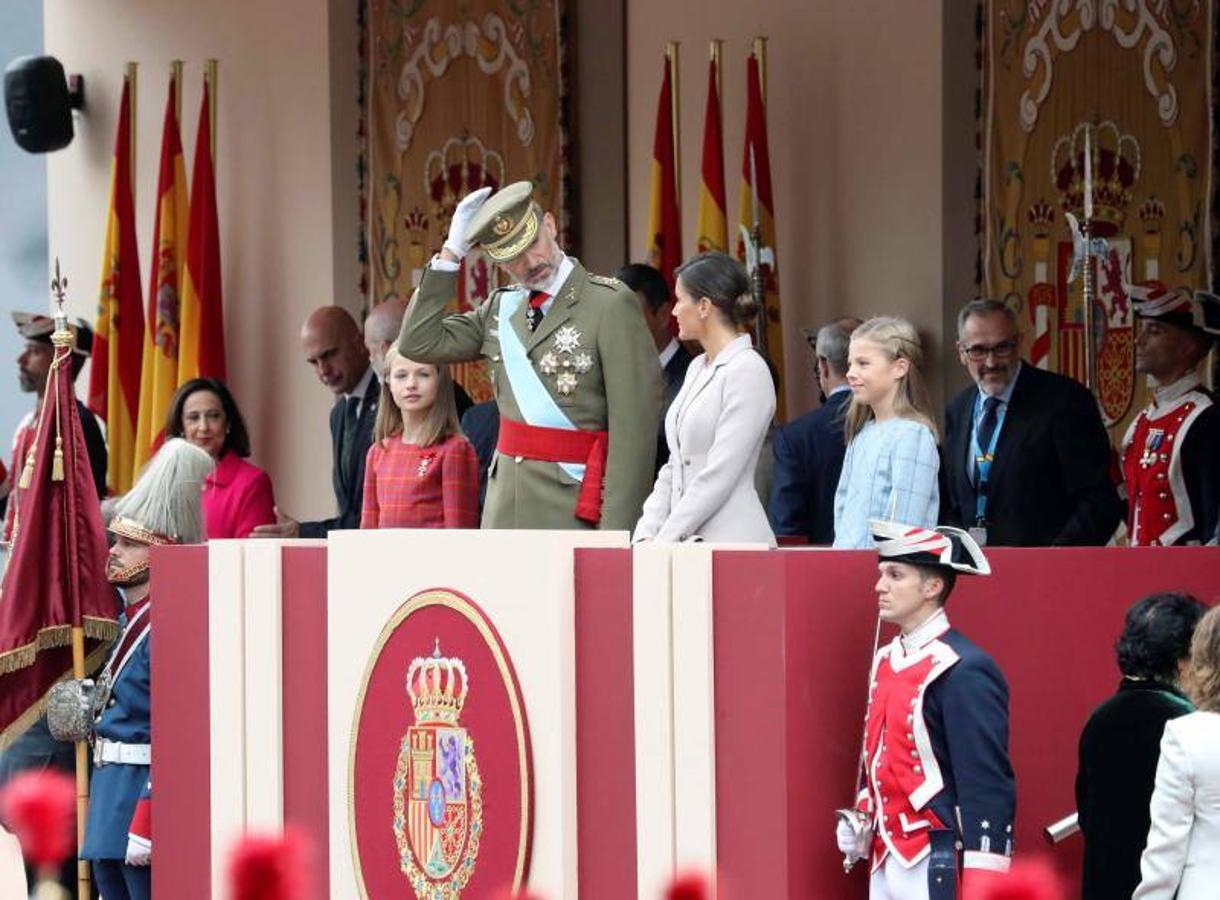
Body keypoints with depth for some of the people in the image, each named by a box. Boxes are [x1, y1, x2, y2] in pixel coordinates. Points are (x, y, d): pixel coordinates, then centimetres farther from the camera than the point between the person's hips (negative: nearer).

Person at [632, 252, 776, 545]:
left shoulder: (747, 371, -9)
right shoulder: (698, 368, 17)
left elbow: (719, 476, -14)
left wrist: (664, 541, -14)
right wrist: (647, 533, 6)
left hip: (731, 542, -7)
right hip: (686, 543, 7)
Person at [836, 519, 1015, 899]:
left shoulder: (964, 671, -14)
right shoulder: (885, 661, 13)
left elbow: (990, 788, -17)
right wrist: (859, 821, 8)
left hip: (937, 868, -9)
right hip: (886, 863, 9)